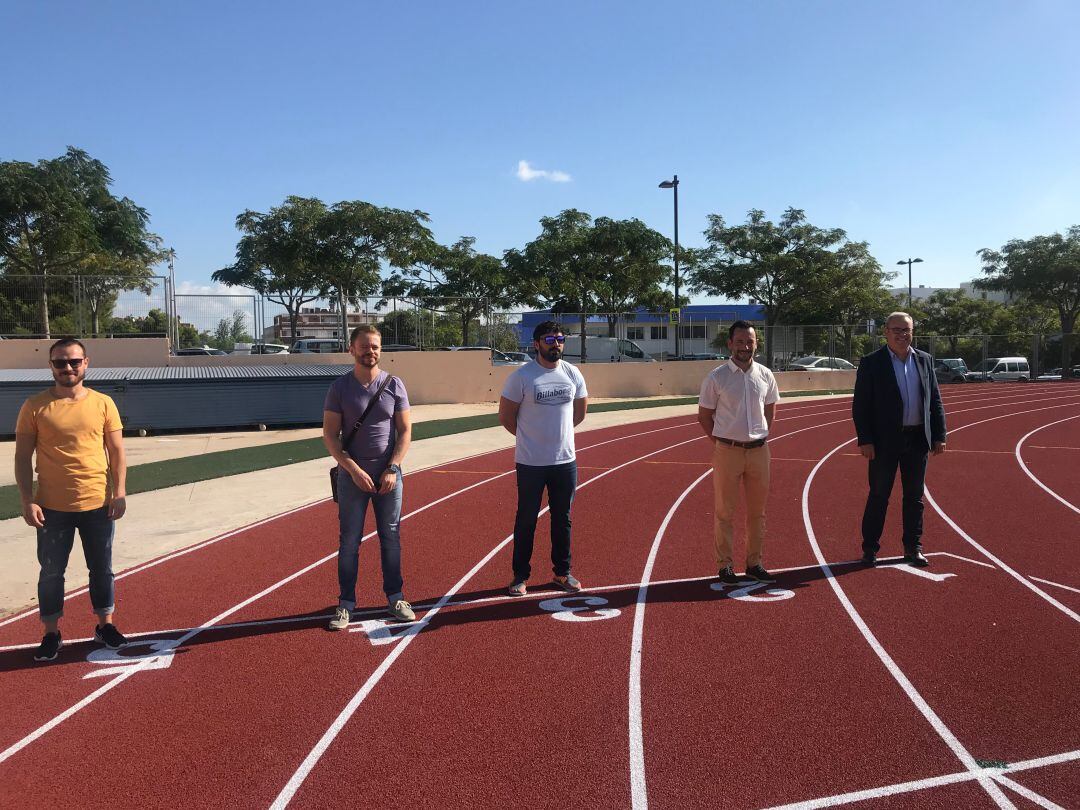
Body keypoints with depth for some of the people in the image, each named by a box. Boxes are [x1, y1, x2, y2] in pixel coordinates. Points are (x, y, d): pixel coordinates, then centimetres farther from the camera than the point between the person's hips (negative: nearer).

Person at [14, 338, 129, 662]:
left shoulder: (103, 403, 1)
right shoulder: (35, 407, -2)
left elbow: (116, 452, 3)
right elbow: (23, 457, 0)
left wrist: (119, 492, -6)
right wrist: (27, 500, -8)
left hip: (98, 505, 1)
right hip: (52, 508, -1)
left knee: (102, 568, 12)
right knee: (51, 572, 8)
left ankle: (105, 626, 27)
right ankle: (52, 634, 22)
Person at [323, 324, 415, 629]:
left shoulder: (394, 384, 1)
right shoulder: (340, 387, -2)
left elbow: (405, 431, 2)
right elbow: (330, 435, -3)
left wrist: (392, 469, -9)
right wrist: (354, 470, -13)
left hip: (389, 475, 1)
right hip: (352, 475, -1)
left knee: (391, 538, 8)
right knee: (349, 540, 5)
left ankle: (395, 597, 21)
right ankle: (346, 603, 15)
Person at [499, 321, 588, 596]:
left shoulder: (573, 374, 3)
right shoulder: (521, 376, -10)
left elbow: (580, 410, 18)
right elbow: (506, 416, -2)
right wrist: (529, 437, 6)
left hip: (565, 460, 4)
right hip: (530, 462, -4)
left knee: (563, 519, 13)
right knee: (526, 519, 6)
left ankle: (562, 573, 26)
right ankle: (520, 575, 18)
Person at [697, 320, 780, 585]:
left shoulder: (765, 375, 4)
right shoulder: (716, 378, -6)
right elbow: (704, 416, 0)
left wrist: (761, 435, 8)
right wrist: (720, 442, -3)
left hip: (759, 450, 4)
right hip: (727, 451, -4)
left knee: (757, 511, 10)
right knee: (725, 511, 2)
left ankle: (754, 563, 22)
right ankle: (725, 565, 11)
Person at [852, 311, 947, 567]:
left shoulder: (925, 360, 8)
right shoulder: (871, 363, -5)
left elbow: (935, 401, 11)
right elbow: (860, 406, -7)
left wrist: (939, 435, 5)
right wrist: (865, 440, -13)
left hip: (918, 439, 4)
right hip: (885, 441, -4)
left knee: (914, 497, 11)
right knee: (878, 496, 3)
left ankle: (913, 548, 22)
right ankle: (870, 548, 14)